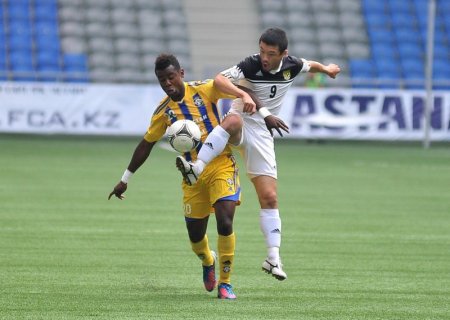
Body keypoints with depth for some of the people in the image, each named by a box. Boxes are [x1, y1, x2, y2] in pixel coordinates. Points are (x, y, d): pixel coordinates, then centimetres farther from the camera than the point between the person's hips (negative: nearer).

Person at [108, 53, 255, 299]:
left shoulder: (204, 89, -8)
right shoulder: (163, 112, 1)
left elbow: (242, 93, -5)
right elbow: (146, 145, 11)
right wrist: (125, 180, 13)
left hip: (221, 166, -3)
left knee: (225, 223, -19)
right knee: (195, 234, 6)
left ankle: (225, 282, -4)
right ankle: (208, 262, 42)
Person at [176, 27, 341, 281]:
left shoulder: (292, 66, -2)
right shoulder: (250, 66, -17)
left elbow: (310, 65, 23)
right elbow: (220, 80, -33)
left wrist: (327, 69, 43)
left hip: (262, 132, 3)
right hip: (241, 124, -3)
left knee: (270, 198, -5)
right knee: (233, 120, -43)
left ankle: (273, 257, -1)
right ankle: (196, 169, -50)